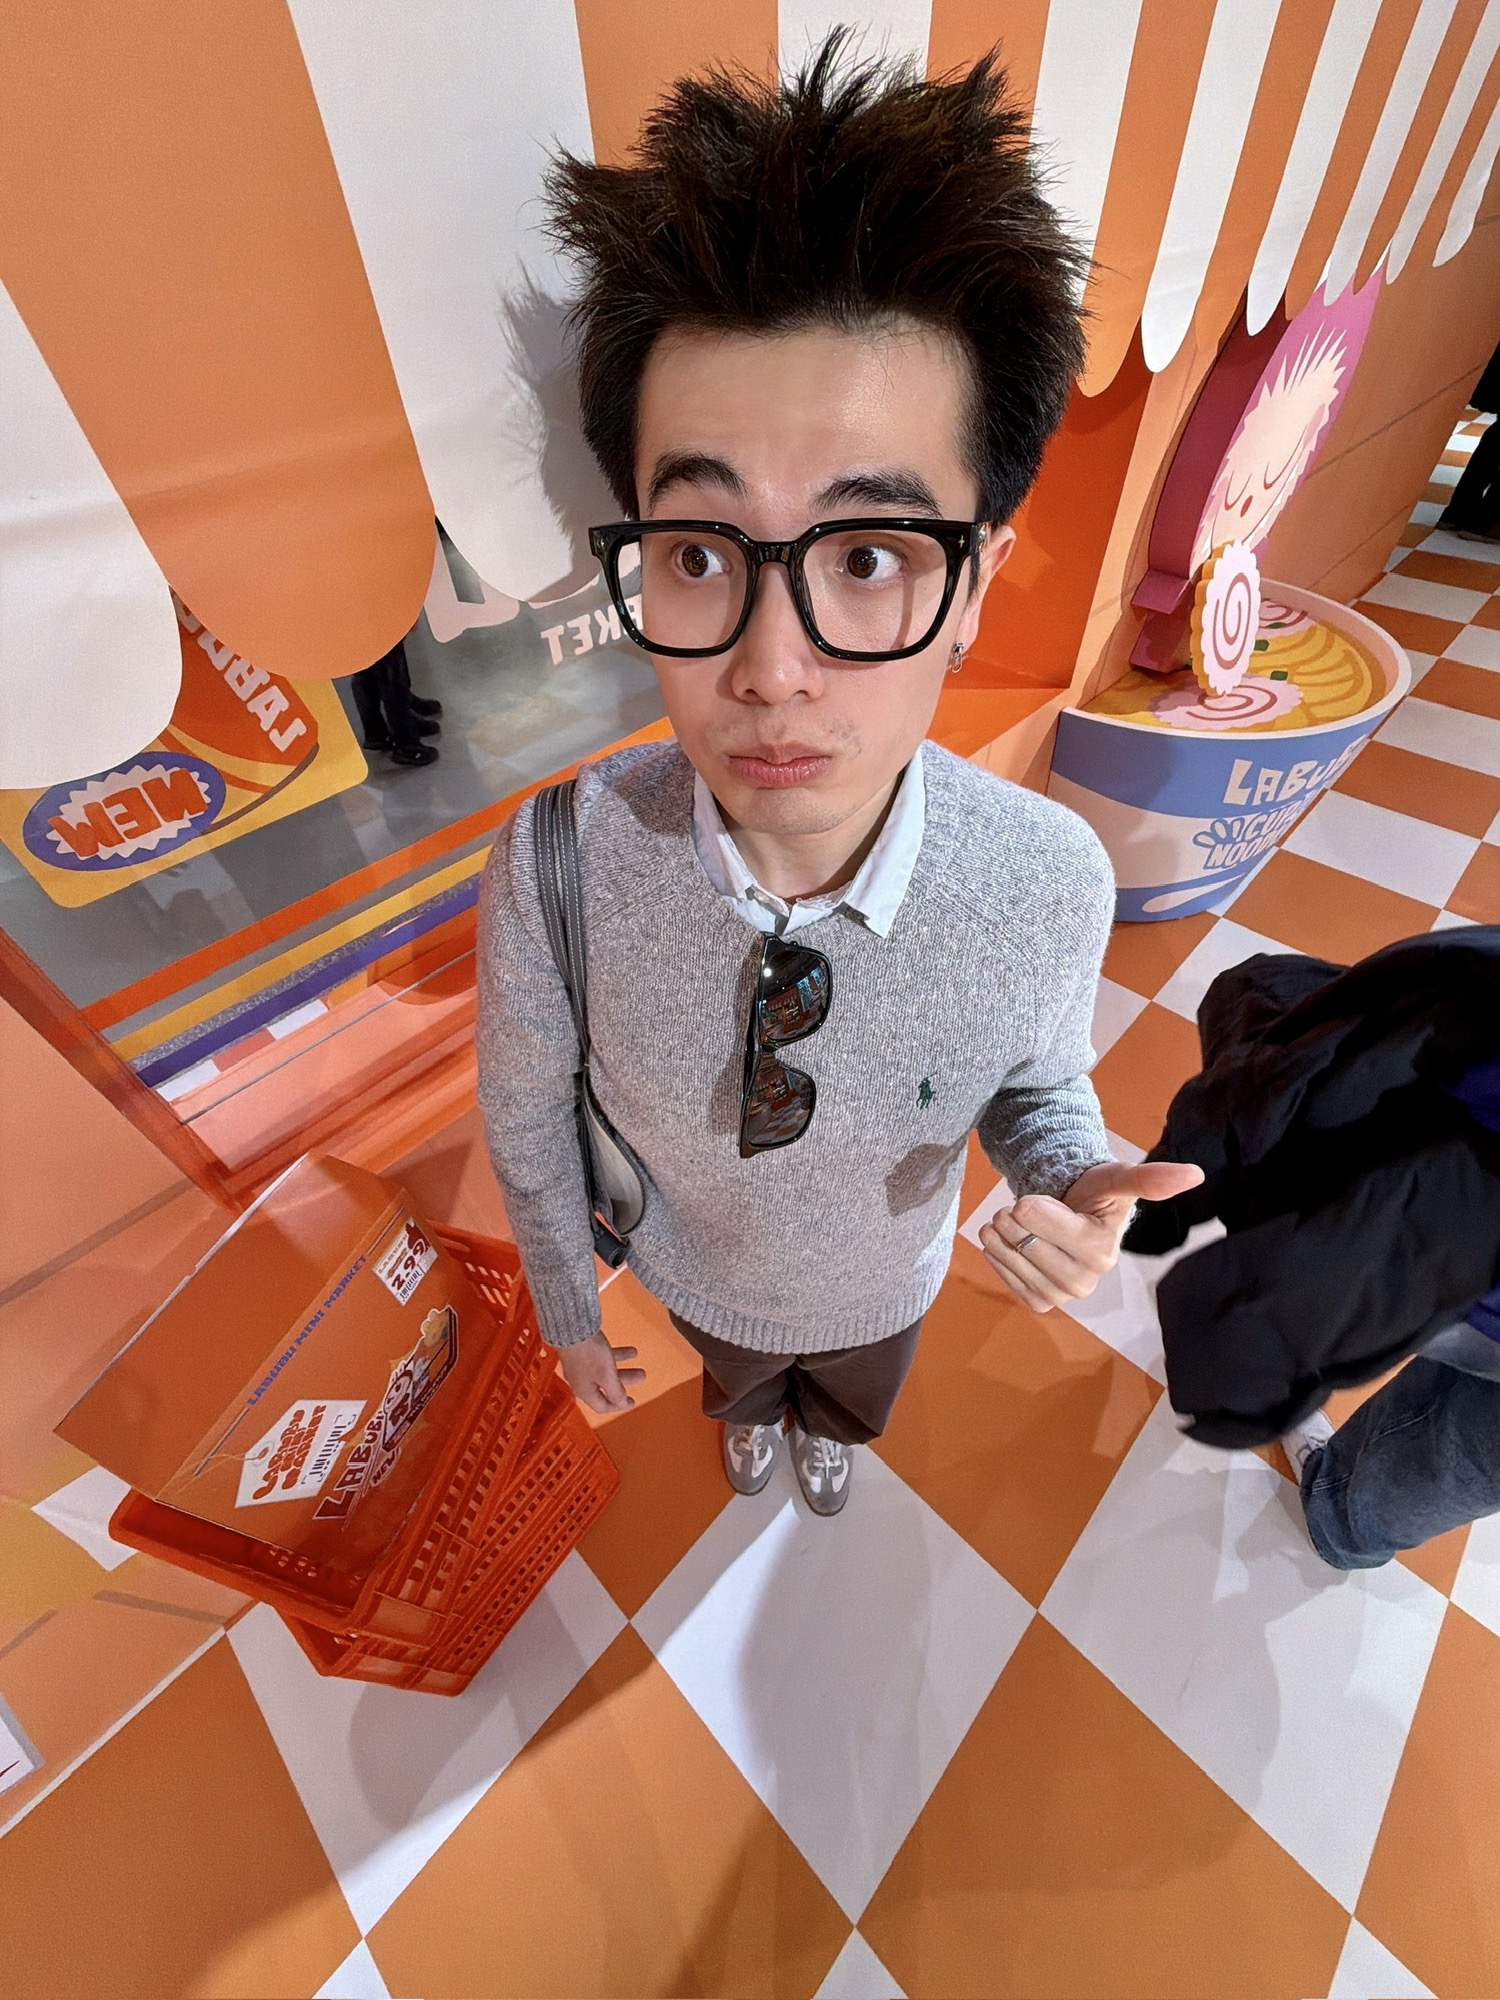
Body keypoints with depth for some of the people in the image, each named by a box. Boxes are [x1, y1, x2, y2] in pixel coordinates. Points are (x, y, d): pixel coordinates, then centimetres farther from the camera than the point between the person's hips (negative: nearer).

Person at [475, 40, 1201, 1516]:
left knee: (855, 1405, 41)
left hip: (887, 1279, 1)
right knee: (736, 1380, 41)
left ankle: (823, 1428, 81)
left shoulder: (1053, 880, -36)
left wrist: (1069, 1179, -37)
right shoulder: (556, 862, -38)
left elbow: (1040, 1082, -13)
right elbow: (527, 1111, -18)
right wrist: (566, 1308, -2)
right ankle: (754, 1415, 82)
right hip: (699, 1277, 0)